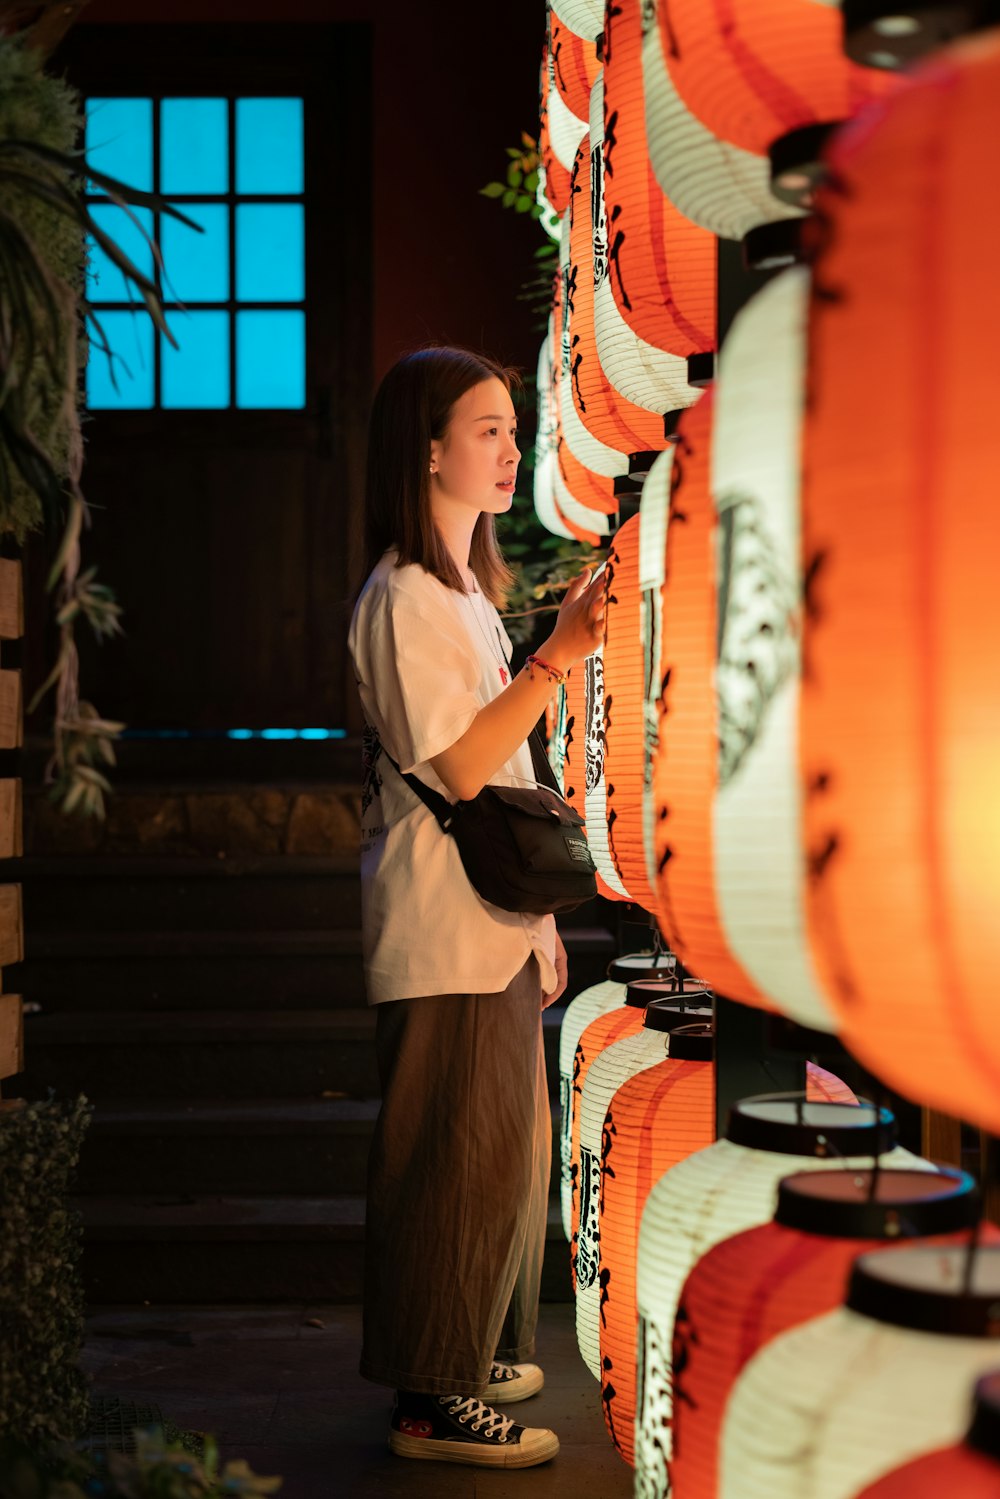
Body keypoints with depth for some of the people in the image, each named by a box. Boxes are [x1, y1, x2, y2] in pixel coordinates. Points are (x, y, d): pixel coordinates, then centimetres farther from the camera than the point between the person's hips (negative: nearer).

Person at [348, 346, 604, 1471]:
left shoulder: (466, 590, 17)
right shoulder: (401, 600, -14)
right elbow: (455, 765, -21)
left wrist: (537, 915, 20)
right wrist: (561, 656, -24)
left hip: (494, 923, 10)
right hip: (440, 931, -10)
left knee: (504, 1143, 16)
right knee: (458, 1154, -4)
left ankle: (471, 1354, 30)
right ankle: (432, 1398, 7)